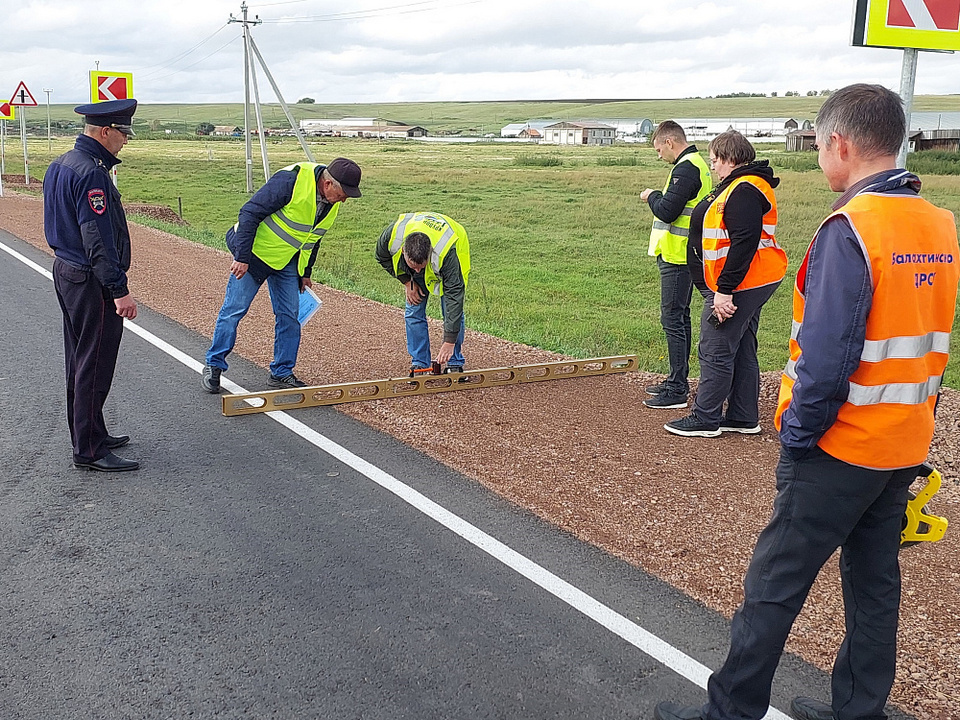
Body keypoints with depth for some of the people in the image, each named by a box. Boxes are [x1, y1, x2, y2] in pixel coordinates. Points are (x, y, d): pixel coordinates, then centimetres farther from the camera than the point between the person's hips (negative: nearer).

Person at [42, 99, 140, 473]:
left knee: (79, 362, 18)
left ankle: (88, 435, 30)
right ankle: (89, 450, 4)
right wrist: (120, 290, -23)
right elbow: (99, 239, -24)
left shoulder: (59, 165, 12)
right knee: (94, 367, -3)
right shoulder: (91, 173, -20)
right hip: (91, 281, -10)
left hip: (66, 271, 11)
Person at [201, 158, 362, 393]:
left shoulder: (333, 202, -4)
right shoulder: (290, 180, -29)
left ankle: (282, 373, 14)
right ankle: (213, 365, 13)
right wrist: (242, 257, -26)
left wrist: (306, 272, 16)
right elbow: (250, 213, -26)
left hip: (288, 261, 7)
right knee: (234, 309, -2)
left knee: (289, 316, 3)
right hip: (255, 253, -6)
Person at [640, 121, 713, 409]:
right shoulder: (697, 165, 16)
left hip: (676, 258, -11)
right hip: (685, 255, 11)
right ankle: (678, 381, 26)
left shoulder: (685, 169, -17)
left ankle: (677, 390, -4)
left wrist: (652, 196, -5)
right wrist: (659, 198, 10)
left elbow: (667, 211, -23)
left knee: (672, 318, -7)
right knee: (680, 318, 16)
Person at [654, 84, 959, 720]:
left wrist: (797, 433, -12)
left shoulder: (850, 230, -20)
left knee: (775, 584, 3)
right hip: (906, 448, 8)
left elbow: (826, 356, -24)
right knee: (875, 581, 17)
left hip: (839, 448, -8)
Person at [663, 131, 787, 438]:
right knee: (742, 350, 15)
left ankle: (706, 419, 5)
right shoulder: (738, 186, 17)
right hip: (754, 284, 11)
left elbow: (744, 244, -26)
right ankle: (744, 417, 23)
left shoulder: (744, 191, -18)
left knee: (715, 351, -3)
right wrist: (723, 288, 20)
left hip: (737, 286, -11)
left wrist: (724, 291, -26)